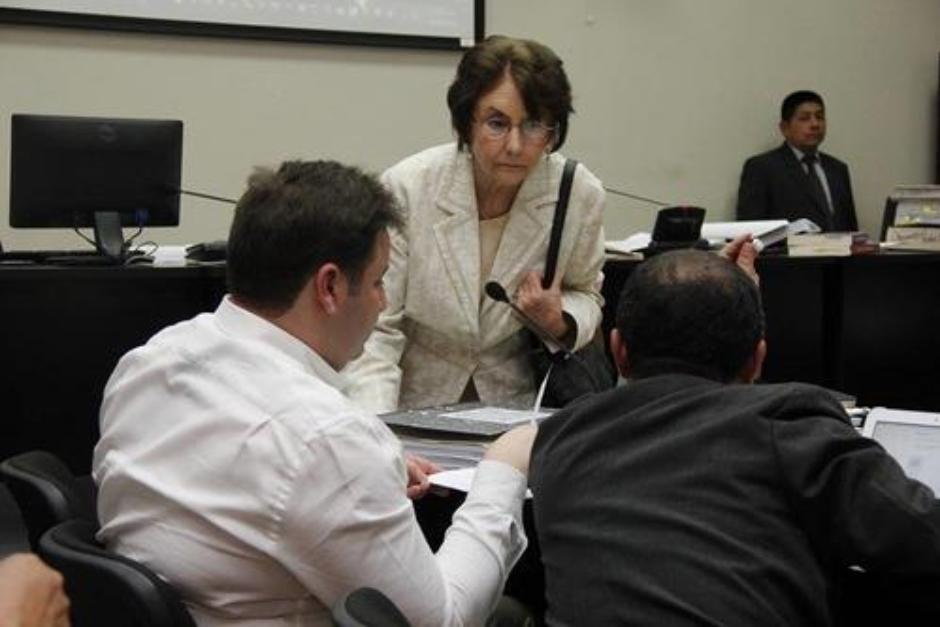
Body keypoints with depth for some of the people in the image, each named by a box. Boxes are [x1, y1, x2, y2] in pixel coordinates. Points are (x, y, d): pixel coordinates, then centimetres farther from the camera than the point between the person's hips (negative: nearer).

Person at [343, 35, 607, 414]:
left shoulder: (582, 195, -10)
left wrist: (558, 323, -12)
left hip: (515, 404, 3)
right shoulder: (407, 188, -17)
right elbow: (375, 329, -15)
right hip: (413, 407, -2)